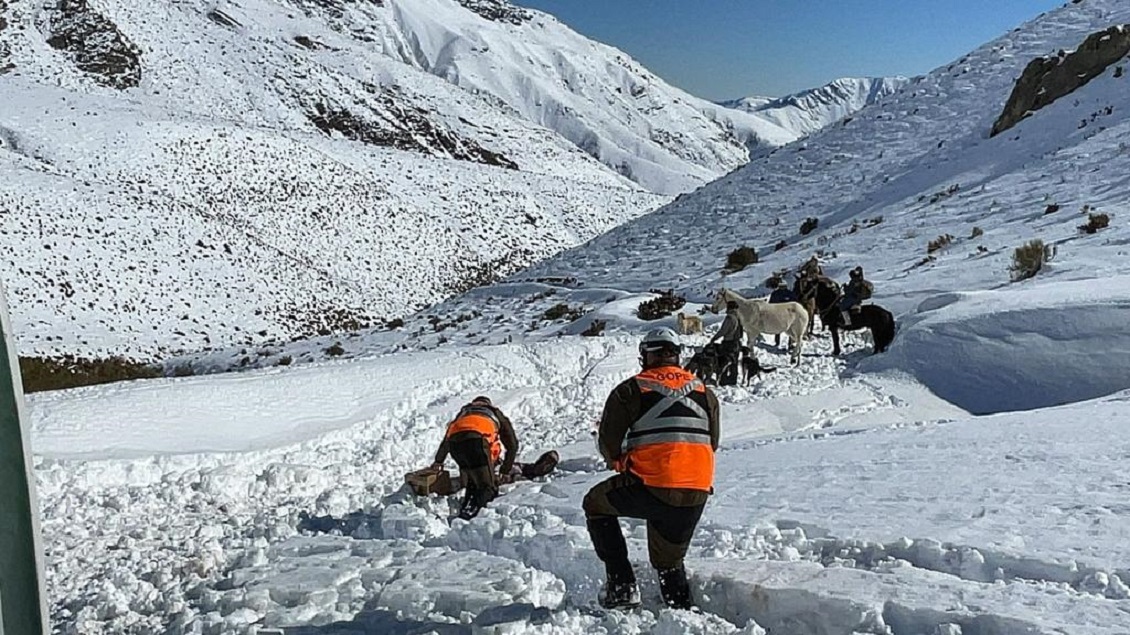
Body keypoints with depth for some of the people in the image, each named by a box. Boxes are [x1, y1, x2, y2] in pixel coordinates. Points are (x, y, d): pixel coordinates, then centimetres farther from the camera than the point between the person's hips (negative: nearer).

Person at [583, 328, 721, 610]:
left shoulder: (630, 390, -1)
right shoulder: (705, 393, 12)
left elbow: (608, 443, 0)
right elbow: (712, 444, 18)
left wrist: (620, 463, 21)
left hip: (649, 490, -5)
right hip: (696, 496, 5)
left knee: (595, 503, 22)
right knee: (669, 560, 26)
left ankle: (621, 584, 15)